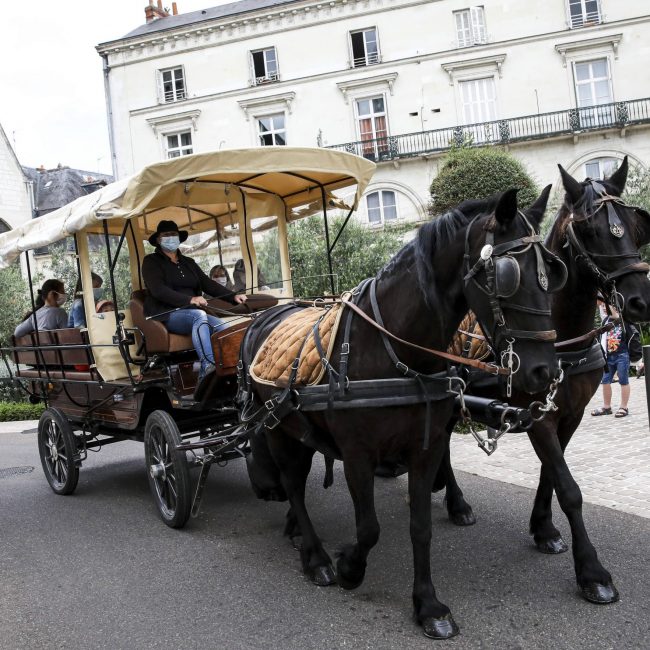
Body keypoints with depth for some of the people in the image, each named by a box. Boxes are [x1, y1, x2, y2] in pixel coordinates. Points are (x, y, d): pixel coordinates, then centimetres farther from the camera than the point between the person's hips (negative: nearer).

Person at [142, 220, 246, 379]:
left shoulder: (188, 262, 24)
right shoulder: (151, 261, 4)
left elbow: (208, 283, 14)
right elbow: (158, 290, -13)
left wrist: (233, 297, -3)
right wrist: (190, 300, -25)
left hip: (192, 314, 6)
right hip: (166, 314, -6)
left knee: (223, 327, -23)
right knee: (199, 315, -36)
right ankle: (208, 369, -50)